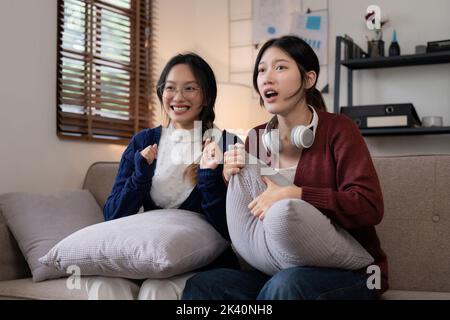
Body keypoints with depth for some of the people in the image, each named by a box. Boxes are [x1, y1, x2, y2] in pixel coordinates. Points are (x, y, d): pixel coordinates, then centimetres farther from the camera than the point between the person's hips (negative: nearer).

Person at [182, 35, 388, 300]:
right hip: (280, 270, 4)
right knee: (199, 285, -17)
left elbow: (370, 206, -20)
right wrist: (231, 179, -7)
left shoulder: (338, 129, -8)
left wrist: (293, 194, -25)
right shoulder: (256, 139, 6)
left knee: (283, 285, -34)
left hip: (350, 271, -4)